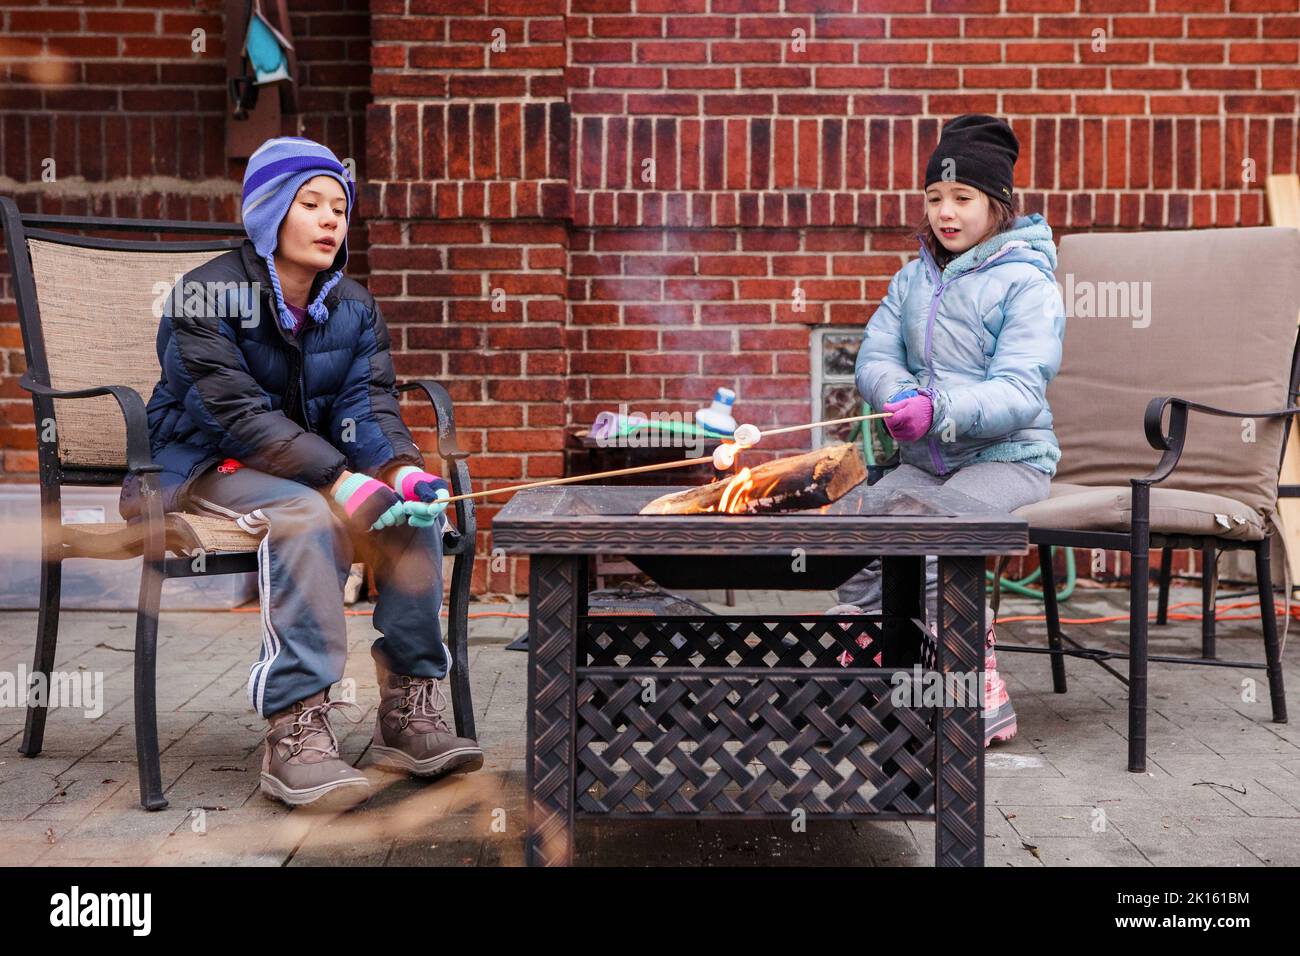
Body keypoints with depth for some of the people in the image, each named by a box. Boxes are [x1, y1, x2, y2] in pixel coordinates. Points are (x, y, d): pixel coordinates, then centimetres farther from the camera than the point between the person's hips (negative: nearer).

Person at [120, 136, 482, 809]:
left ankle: (409, 711, -16)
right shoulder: (206, 295, -12)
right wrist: (342, 482, -35)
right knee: (308, 515, -36)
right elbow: (242, 416, -23)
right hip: (204, 468, -5)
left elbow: (367, 404, -6)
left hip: (314, 464, 6)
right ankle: (294, 731, -36)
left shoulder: (354, 306, 7)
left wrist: (404, 469, -29)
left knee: (416, 507, -21)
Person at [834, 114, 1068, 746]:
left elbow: (1019, 393, -17)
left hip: (1008, 457, -5)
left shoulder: (1027, 283, -5)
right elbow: (876, 355, 7)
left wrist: (939, 409, -32)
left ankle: (984, 699, -14)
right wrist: (899, 396, -16)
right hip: (925, 459, 5)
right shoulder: (916, 276, 15)